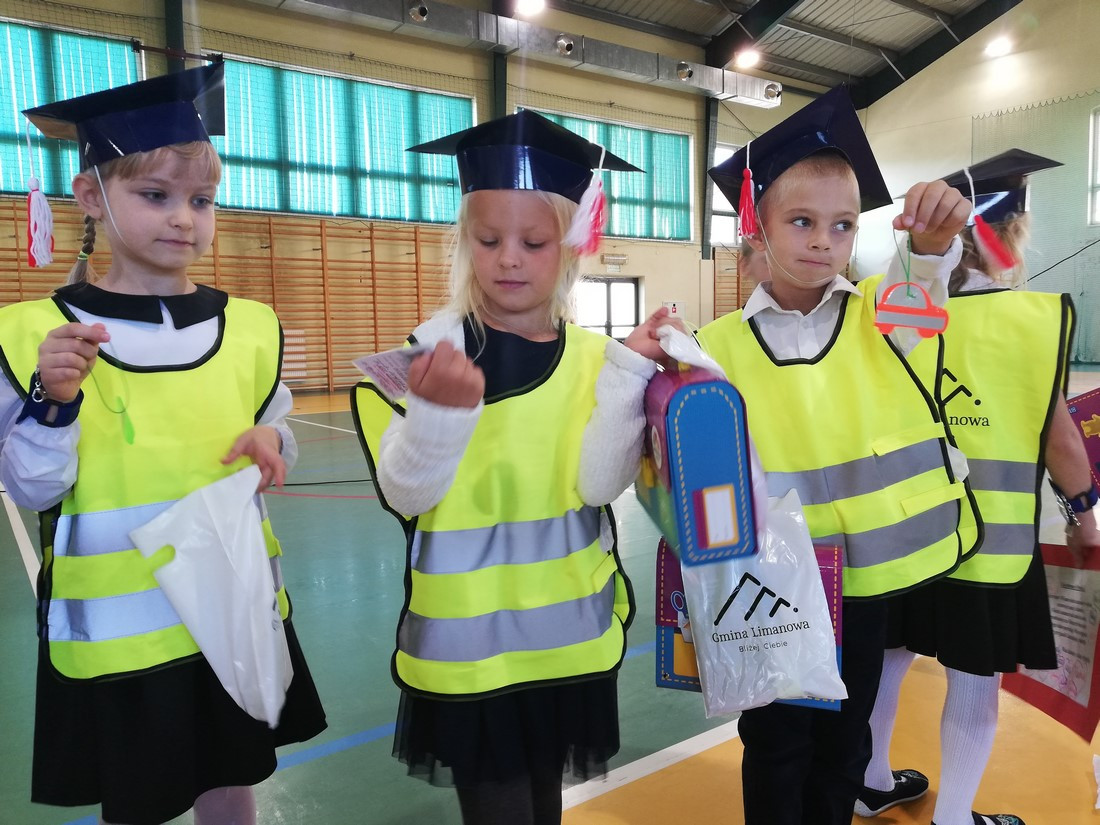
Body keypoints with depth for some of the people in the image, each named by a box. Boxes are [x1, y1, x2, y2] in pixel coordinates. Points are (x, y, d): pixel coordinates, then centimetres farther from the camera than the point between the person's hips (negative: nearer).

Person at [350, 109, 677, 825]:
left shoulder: (594, 358, -4)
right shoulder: (432, 349, -11)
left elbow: (601, 484, -13)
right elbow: (407, 495, -14)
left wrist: (630, 373, -21)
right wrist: (439, 410, -32)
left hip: (568, 631, 3)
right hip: (468, 640, -2)